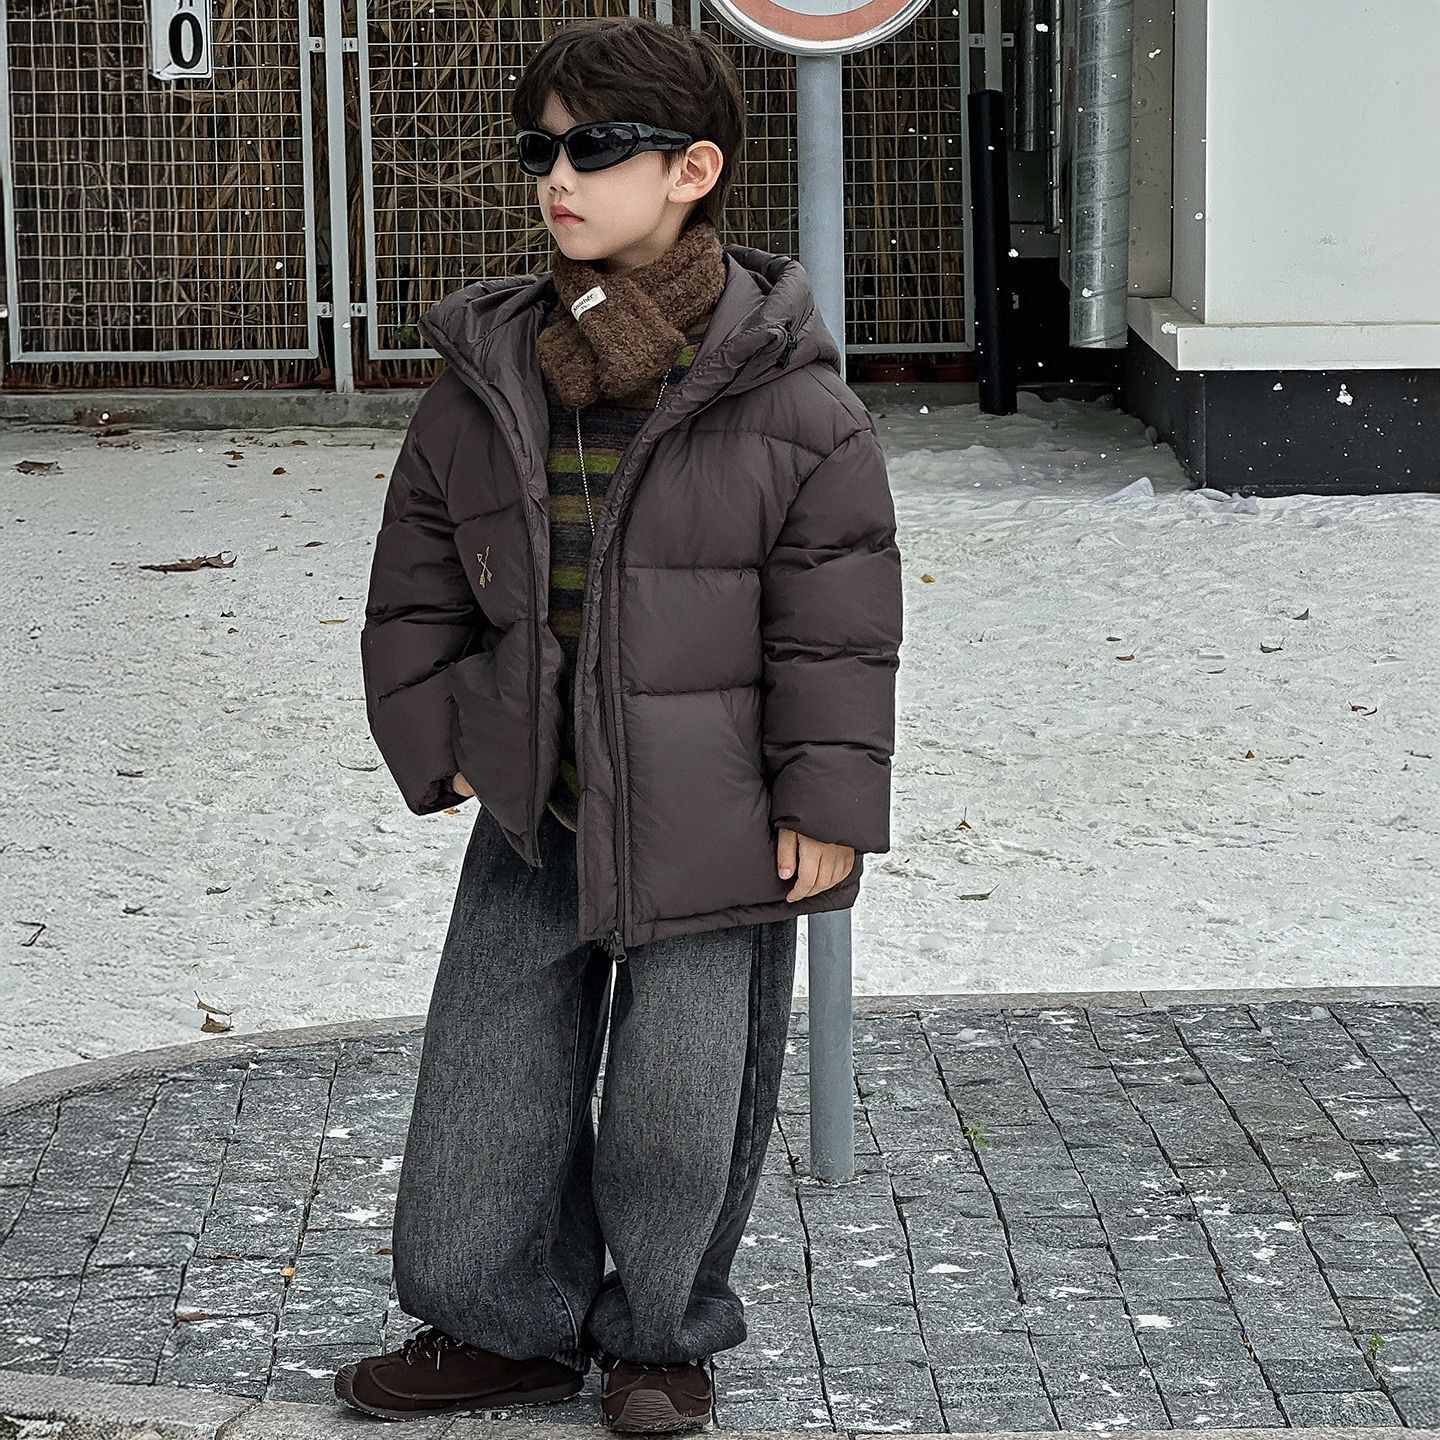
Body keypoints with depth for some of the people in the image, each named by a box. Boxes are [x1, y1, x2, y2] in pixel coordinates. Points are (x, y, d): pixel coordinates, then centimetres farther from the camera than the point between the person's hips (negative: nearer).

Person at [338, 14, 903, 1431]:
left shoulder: (785, 396, -11)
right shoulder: (484, 375, 1)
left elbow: (839, 625, -8)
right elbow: (416, 584, 11)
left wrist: (826, 808, -9)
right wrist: (438, 746, 6)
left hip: (712, 825, -4)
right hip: (533, 815, 4)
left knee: (684, 1106, 7)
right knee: (486, 1085, 9)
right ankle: (505, 1326, 28)